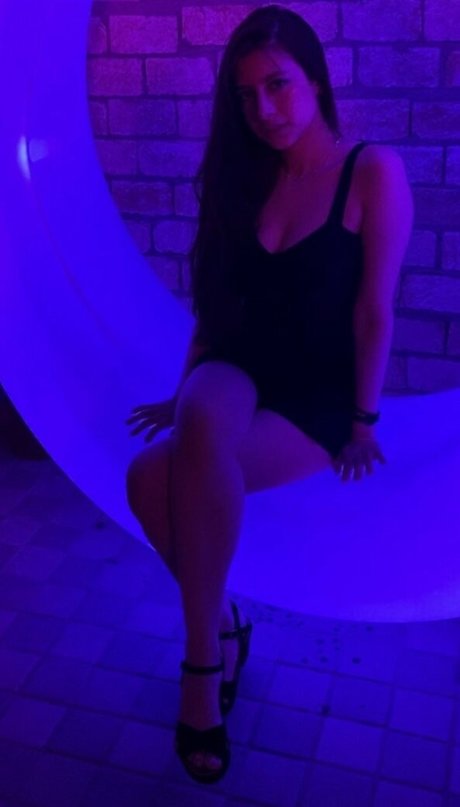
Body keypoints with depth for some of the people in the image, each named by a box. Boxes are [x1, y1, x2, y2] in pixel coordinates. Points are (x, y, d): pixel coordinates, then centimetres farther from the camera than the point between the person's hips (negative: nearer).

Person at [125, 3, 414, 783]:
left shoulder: (374, 171, -7)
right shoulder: (247, 179, 10)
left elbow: (374, 311, -9)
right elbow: (216, 301, 12)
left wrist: (363, 421, -8)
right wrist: (187, 394, 10)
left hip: (319, 399, -4)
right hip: (243, 371, 4)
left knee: (158, 476, -30)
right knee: (202, 419, -33)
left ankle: (201, 653, -9)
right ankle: (220, 628, -9)